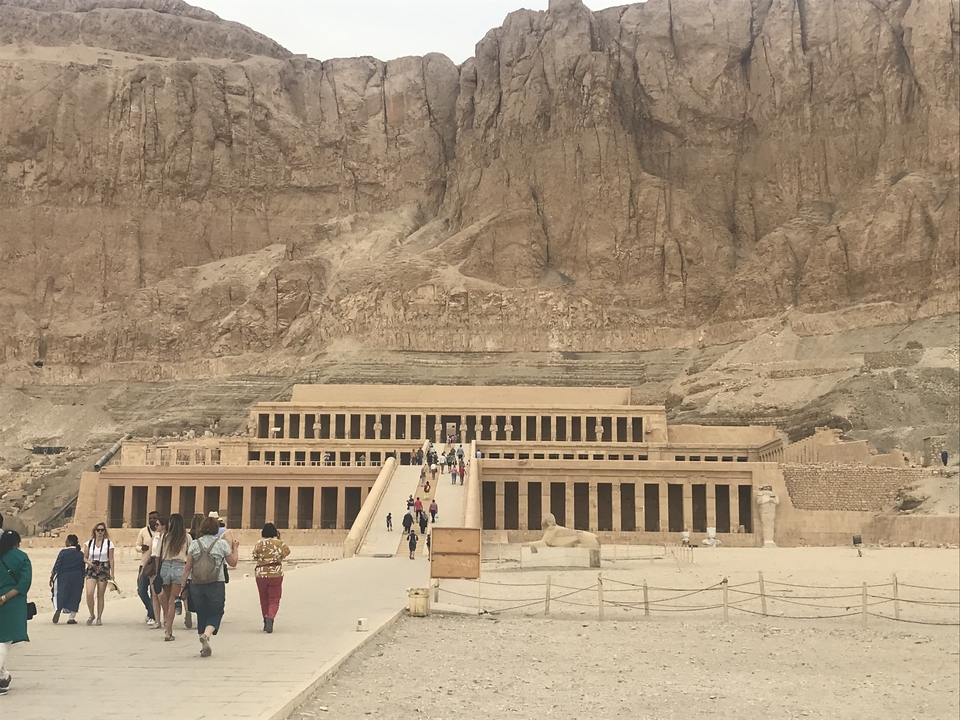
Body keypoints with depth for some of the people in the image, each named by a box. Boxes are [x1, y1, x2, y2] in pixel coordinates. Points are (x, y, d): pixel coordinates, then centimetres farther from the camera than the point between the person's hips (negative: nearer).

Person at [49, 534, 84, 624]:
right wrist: (81, 580, 15)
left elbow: (57, 566, -9)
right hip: (77, 579, 3)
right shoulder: (81, 554, 3)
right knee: (75, 596, 9)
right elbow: (83, 569, 6)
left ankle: (57, 609, -15)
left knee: (59, 593, 11)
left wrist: (51, 577, -1)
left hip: (63, 577, -3)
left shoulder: (64, 552, -8)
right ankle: (71, 618, 8)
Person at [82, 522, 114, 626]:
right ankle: (92, 615, 5)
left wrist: (112, 573, -3)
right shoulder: (89, 543, 6)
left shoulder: (109, 543, 2)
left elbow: (111, 560, 2)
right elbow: (85, 558, 10)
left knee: (100, 595, 2)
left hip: (104, 570, -1)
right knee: (89, 593, -15)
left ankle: (99, 618, 13)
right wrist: (89, 562, -12)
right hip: (91, 570, 1)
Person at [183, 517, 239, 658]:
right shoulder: (222, 543, -2)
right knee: (216, 613, 7)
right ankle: (206, 635, -21)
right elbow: (233, 563, 7)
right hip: (216, 585, -3)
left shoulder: (194, 544, 4)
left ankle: (204, 647, 14)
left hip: (196, 585, 3)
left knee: (201, 614, 13)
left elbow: (187, 567, 3)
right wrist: (235, 549, 23)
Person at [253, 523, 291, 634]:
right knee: (274, 600, 3)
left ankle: (266, 622, 22)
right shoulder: (280, 543, -4)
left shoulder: (259, 544, -4)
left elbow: (254, 557, 3)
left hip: (261, 574, 1)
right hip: (276, 574, -1)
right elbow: (286, 552, 12)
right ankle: (270, 617, -22)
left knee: (264, 600, 16)